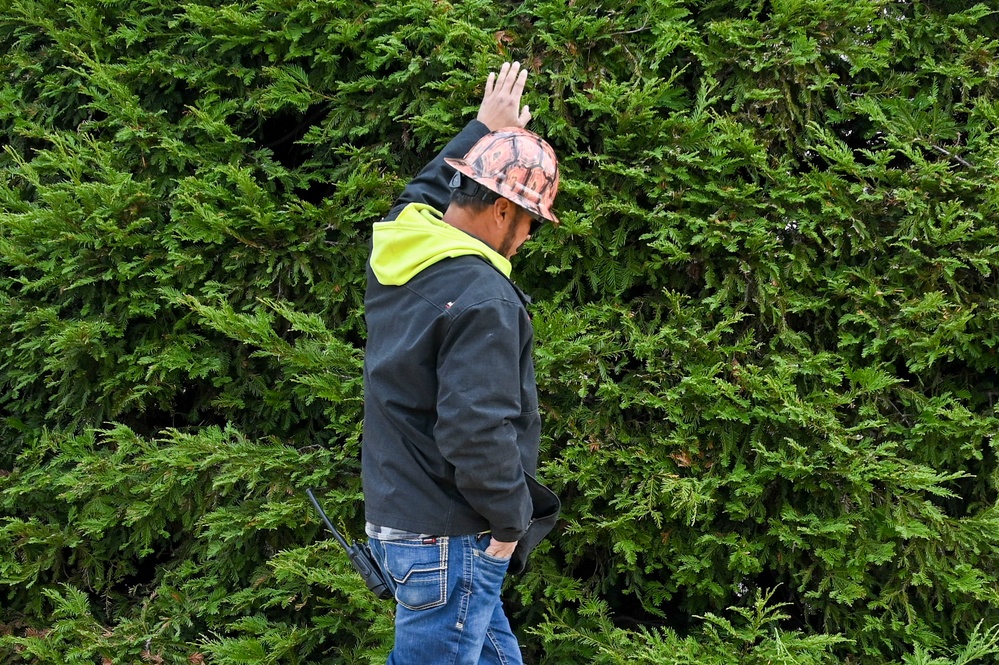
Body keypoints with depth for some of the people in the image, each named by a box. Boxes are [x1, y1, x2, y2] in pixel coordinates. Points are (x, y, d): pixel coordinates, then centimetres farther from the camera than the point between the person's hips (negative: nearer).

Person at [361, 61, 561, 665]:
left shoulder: (398, 245, 3)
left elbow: (429, 189, 28)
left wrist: (486, 131, 38)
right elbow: (476, 434, -28)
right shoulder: (482, 300, -23)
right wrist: (513, 521, -14)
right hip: (451, 543, -10)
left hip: (396, 519, 10)